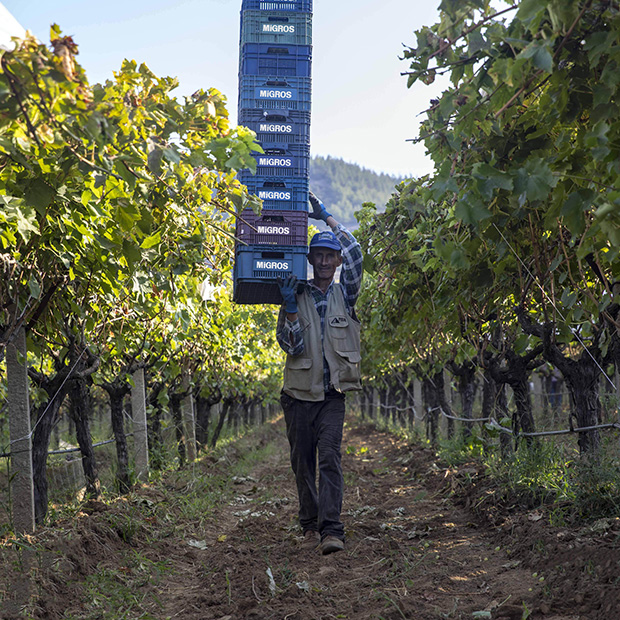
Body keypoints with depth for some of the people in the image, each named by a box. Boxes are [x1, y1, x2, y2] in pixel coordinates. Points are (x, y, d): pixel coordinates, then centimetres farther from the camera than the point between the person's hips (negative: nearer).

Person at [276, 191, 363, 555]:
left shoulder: (345, 294, 9)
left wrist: (326, 216, 3)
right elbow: (291, 345, -4)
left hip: (332, 393, -1)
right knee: (303, 463, 6)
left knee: (330, 459, -12)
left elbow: (355, 252, -2)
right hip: (299, 393, 1)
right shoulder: (295, 296, 5)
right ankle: (310, 527, 18)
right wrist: (291, 307, -17)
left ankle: (332, 530, -17)